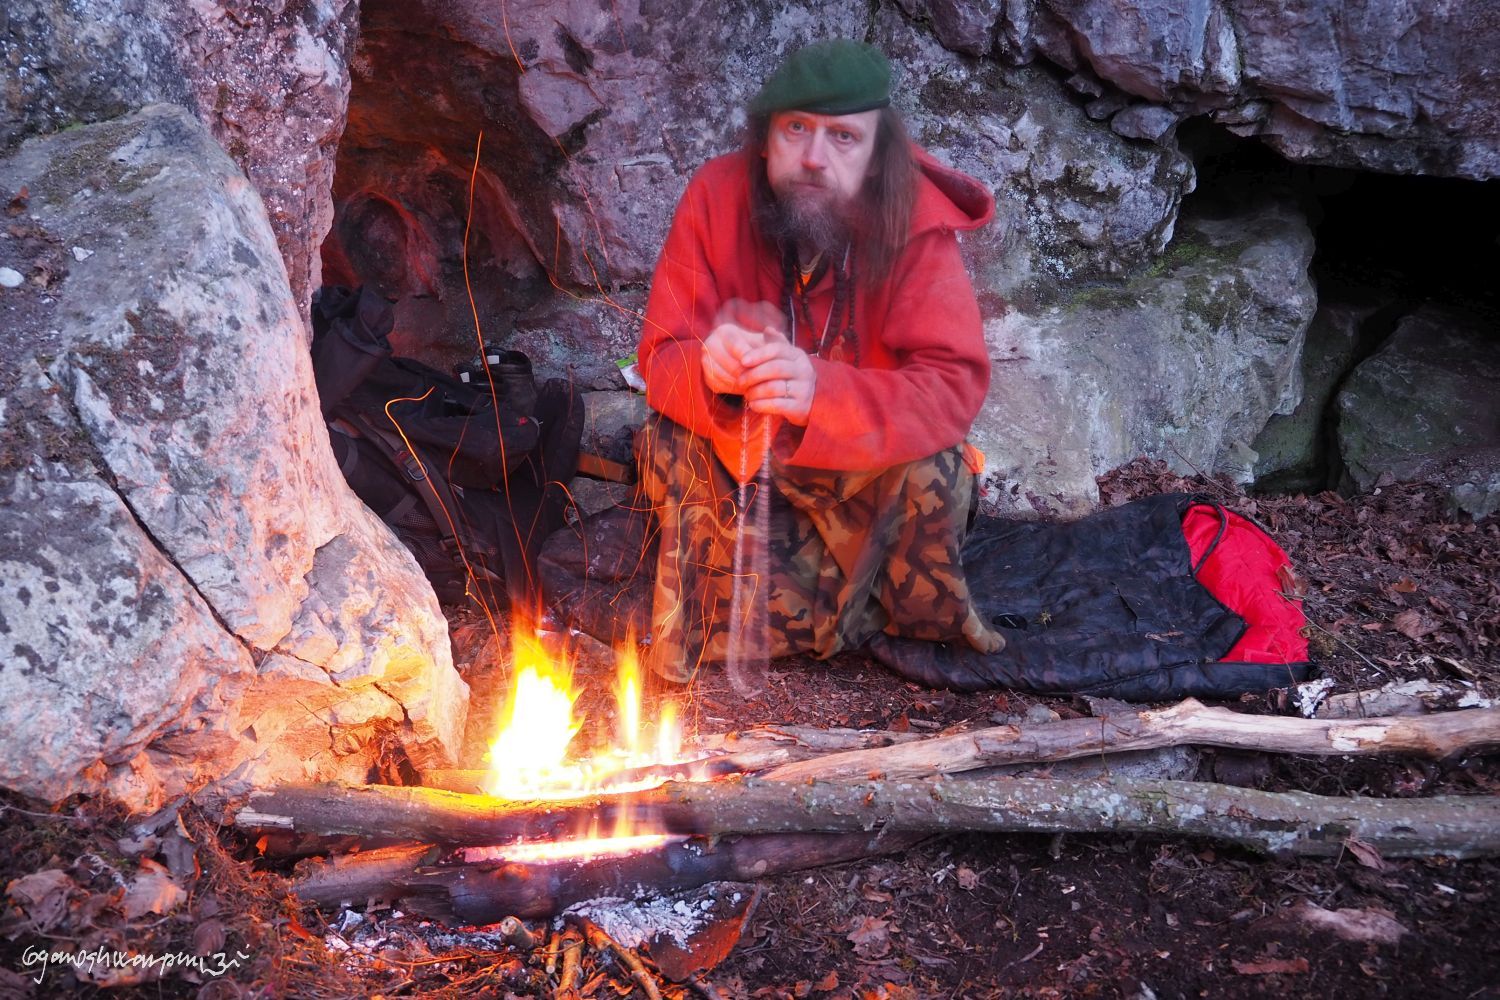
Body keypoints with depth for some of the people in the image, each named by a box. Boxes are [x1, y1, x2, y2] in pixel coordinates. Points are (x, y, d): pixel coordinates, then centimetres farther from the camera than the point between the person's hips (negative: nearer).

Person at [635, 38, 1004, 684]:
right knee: (673, 447, -28)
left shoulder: (918, 222, -22)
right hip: (740, 447, 1)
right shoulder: (717, 195, -18)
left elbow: (955, 384, -30)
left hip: (867, 456, 0)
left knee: (932, 472, -29)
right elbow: (661, 357, -16)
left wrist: (820, 391, -48)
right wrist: (708, 370, -43)